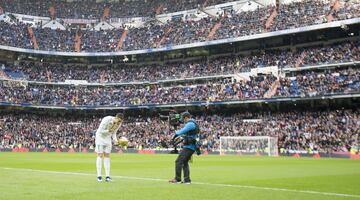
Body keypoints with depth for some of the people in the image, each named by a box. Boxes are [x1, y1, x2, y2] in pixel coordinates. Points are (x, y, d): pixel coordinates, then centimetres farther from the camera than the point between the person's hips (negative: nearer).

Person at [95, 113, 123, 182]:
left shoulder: (119, 124, -10)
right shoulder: (106, 120, -28)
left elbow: (114, 133, 3)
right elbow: (101, 131, -24)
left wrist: (115, 139, -15)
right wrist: (109, 131, -35)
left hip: (108, 138, 5)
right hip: (100, 137, -5)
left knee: (107, 156, 0)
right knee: (100, 156, -7)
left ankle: (107, 176, -2)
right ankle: (99, 176, -4)